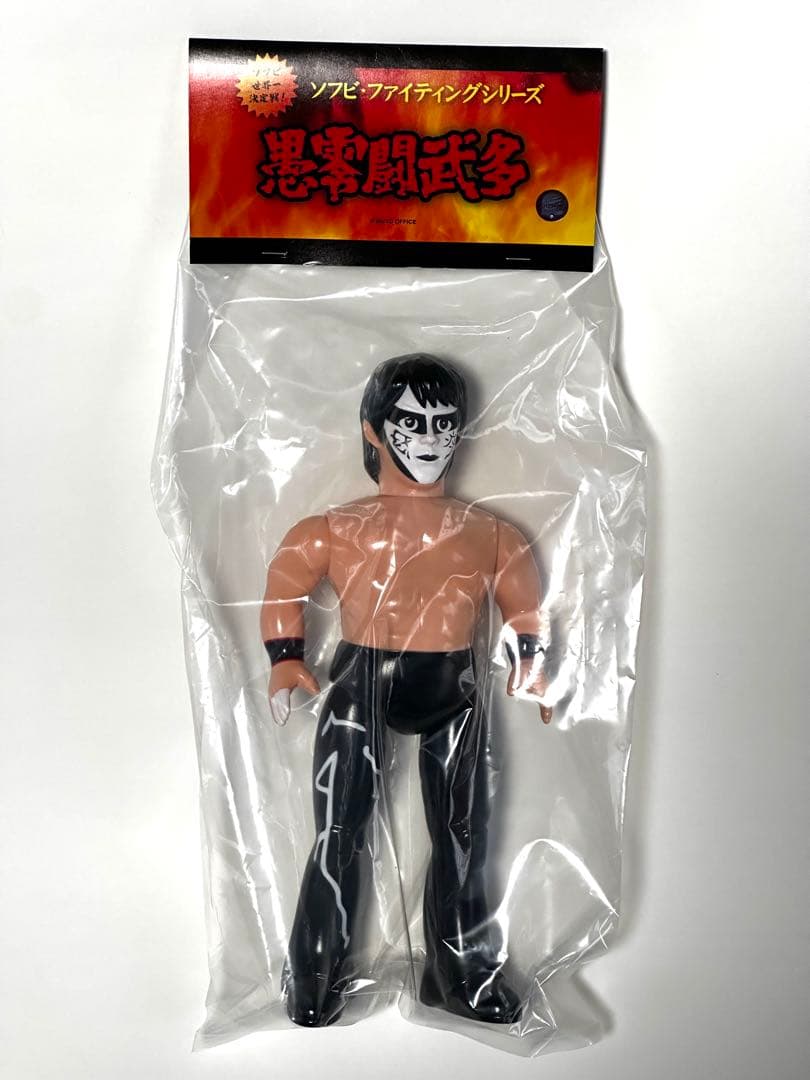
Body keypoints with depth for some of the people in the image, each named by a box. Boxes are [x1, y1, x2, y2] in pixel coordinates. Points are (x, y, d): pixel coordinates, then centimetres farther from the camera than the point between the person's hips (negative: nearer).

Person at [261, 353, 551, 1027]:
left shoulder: (487, 534, 9)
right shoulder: (338, 529, 1)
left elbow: (523, 599, 15)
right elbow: (287, 581, 3)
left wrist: (529, 660, 3)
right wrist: (286, 658, -6)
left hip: (453, 686, 3)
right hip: (362, 678, -2)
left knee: (462, 832, 10)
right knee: (340, 832, 0)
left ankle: (465, 974, 29)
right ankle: (314, 981, 19)